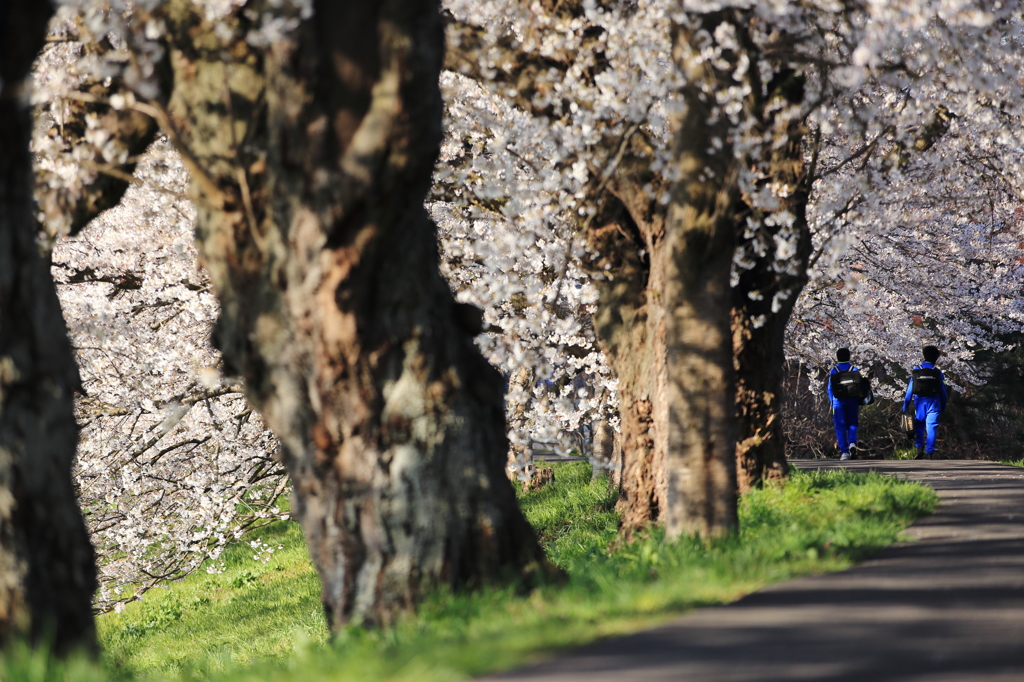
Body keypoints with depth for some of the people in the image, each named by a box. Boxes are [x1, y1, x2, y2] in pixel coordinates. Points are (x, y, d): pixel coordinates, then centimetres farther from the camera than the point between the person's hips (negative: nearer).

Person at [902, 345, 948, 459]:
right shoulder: (937, 372, 1)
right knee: (931, 427, 0)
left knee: (919, 426, 10)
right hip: (933, 403, 0)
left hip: (919, 402, 0)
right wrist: (943, 407, 18)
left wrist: (905, 406, 4)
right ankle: (930, 452, -6)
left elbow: (910, 389, 0)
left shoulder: (916, 370, 0)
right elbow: (943, 391, 7)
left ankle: (920, 448, -5)